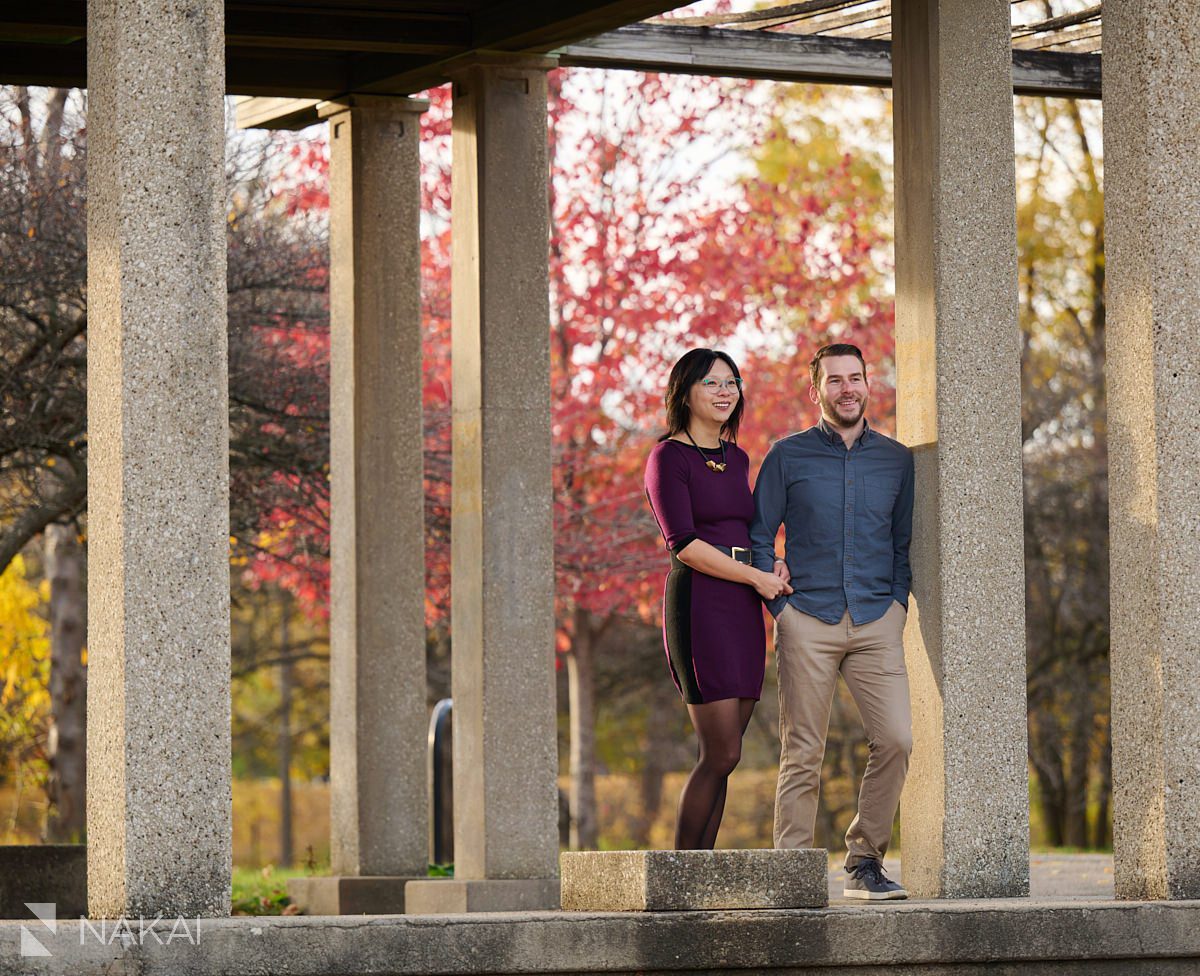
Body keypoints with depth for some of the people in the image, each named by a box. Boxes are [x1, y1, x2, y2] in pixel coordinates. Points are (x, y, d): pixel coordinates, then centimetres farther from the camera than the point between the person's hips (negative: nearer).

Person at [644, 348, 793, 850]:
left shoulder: (737, 459, 17)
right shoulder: (669, 457, -4)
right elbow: (684, 543, -12)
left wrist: (775, 565, 3)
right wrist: (756, 577, -11)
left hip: (743, 609, 7)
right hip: (699, 605, -7)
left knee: (721, 755, 3)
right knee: (722, 752, -12)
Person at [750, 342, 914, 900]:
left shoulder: (896, 459, 13)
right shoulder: (788, 457, 6)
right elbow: (758, 539, 8)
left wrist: (898, 605, 7)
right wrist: (779, 605, -2)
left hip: (876, 622, 2)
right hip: (807, 621, -2)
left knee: (896, 739, -10)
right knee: (802, 754, -4)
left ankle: (864, 862, 2)